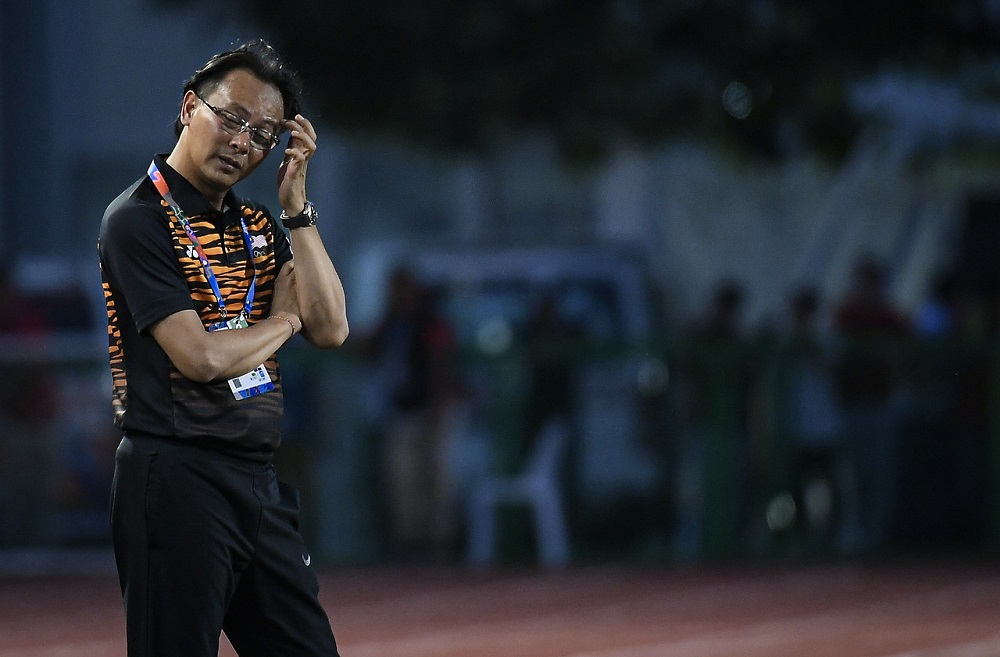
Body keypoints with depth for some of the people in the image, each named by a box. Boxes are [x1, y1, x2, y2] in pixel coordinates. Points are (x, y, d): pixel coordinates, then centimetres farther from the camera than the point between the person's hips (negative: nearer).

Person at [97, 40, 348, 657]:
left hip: (260, 483, 7)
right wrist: (285, 319, 2)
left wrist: (296, 205, 0)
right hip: (178, 483, -7)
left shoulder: (259, 227, 16)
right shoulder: (139, 220, -8)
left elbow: (331, 327, 4)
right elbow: (201, 357, -16)